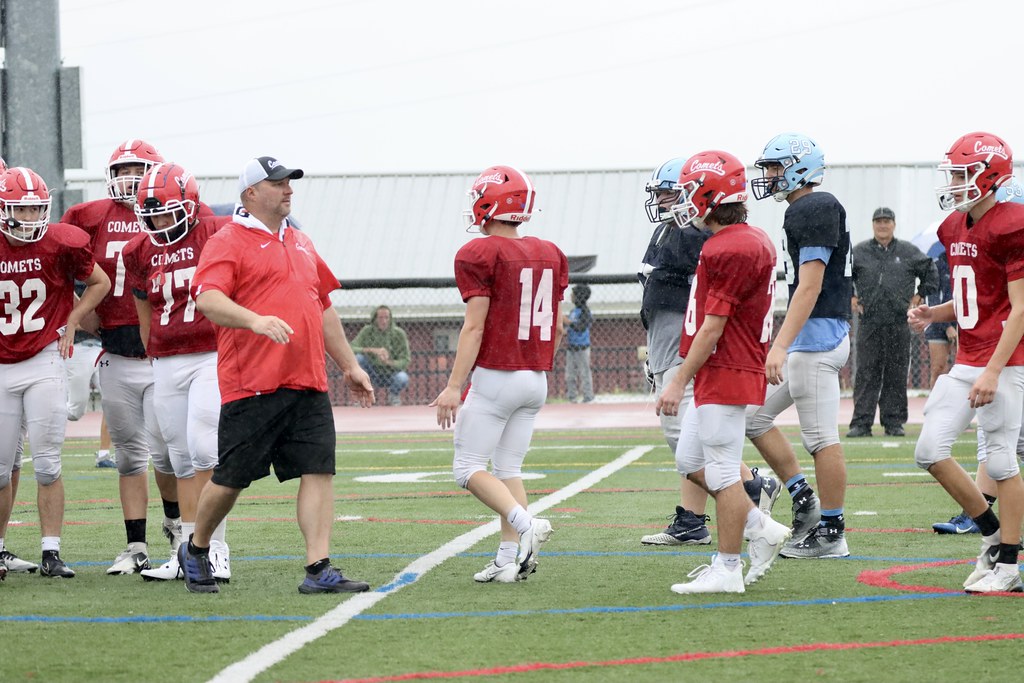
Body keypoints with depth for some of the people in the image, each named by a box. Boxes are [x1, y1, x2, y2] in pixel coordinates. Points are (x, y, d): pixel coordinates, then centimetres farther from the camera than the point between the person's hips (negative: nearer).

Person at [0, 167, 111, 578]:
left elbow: (99, 283, 9)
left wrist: (70, 324, 2)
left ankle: (51, 553, 1)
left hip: (45, 363, -1)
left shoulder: (61, 244, -8)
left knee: (47, 463, -4)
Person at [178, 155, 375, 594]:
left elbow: (323, 310, 28)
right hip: (252, 385, -6)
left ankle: (319, 569, -6)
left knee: (318, 472, -4)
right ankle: (196, 550, 24)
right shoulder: (228, 242, -3)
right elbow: (208, 299, -18)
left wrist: (349, 365, 27)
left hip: (307, 382, 6)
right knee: (232, 477, 1)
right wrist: (255, 320, -34)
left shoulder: (301, 244, 21)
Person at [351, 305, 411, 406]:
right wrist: (372, 350, -35)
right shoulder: (367, 331, -11)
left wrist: (388, 362, -34)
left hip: (392, 373, -1)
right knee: (358, 358, -27)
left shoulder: (399, 333, -12)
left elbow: (405, 361, -14)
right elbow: (351, 349, -22)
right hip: (374, 374, 1)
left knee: (403, 378, -35)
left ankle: (394, 395, 3)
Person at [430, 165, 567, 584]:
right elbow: (556, 327, 12)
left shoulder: (480, 255, -11)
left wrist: (454, 386, -13)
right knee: (508, 466, 12)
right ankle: (510, 558, 4)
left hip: (495, 376, -7)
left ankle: (526, 525, -19)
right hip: (536, 378, 7)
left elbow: (475, 328, -15)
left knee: (468, 467, 0)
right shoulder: (550, 255, 9)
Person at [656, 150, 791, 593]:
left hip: (725, 374, -10)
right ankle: (761, 530, 18)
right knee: (691, 462, 16)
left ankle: (726, 569, 3)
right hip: (725, 373, 10)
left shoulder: (728, 250, -19)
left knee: (722, 471, -3)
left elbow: (712, 328, -19)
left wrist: (679, 383, -15)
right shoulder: (754, 241, 13)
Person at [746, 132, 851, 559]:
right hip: (809, 337, 11)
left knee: (821, 437, -5)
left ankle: (831, 533, 2)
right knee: (754, 415, 13)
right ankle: (804, 504, 16)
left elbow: (810, 287, -21)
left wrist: (780, 346, -26)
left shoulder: (815, 210, -14)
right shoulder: (803, 210, 17)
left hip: (817, 333, -11)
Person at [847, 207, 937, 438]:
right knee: (866, 375, -4)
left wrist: (918, 297, 9)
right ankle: (861, 423, -4)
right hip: (869, 323, 0)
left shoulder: (909, 252, 8)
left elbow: (930, 274, 17)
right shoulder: (859, 252, 7)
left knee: (897, 374, 2)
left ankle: (894, 422, 8)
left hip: (899, 324, 1)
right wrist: (850, 298, 10)